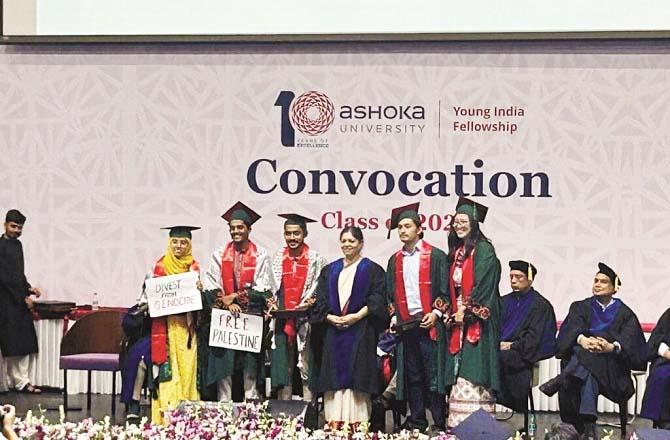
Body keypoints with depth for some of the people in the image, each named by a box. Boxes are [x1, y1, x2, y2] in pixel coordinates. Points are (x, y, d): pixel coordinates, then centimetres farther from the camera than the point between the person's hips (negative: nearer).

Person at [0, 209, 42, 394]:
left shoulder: (17, 244, 15)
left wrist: (29, 288, 7)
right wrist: (23, 296, -12)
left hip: (21, 301, 8)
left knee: (25, 344, 5)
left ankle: (23, 381, 7)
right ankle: (20, 382, -2)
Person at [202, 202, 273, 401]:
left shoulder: (260, 255, 2)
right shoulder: (219, 254, 7)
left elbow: (263, 289, -4)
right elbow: (211, 287, 2)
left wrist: (235, 296, -12)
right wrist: (227, 303, -13)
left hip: (251, 316, -1)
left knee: (250, 362, -1)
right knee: (223, 361, -2)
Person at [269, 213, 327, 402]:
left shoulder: (315, 259, -1)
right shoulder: (278, 258, 11)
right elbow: (272, 288, 16)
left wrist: (307, 304, -16)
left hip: (306, 320, -4)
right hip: (282, 321, 4)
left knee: (306, 369, -5)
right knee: (283, 370, 7)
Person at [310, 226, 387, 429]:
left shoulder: (372, 270, 5)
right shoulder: (329, 270, 16)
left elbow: (378, 299, -5)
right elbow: (320, 300, 9)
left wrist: (357, 316, -16)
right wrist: (330, 317, -9)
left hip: (360, 330, -3)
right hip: (333, 328, 4)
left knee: (356, 373, -8)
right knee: (335, 374, -1)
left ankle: (356, 422, -9)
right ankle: (334, 422, -3)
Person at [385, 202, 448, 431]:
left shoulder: (436, 256, 0)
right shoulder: (395, 260, 15)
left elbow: (445, 290, -3)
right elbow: (390, 293, 21)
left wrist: (436, 313, -14)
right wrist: (394, 316, 8)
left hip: (428, 324, -5)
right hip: (405, 325, 5)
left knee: (433, 375, -5)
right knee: (411, 376, 8)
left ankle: (440, 422, -2)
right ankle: (416, 420, 14)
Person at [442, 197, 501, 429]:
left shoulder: (483, 250, -7)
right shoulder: (456, 253, 17)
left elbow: (483, 285, -14)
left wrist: (466, 311, -13)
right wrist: (452, 312, 6)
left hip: (477, 320, -8)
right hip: (458, 319, 8)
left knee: (473, 371, -11)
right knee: (459, 372, 4)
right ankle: (459, 423, 4)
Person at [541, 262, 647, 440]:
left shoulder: (625, 314, 13)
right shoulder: (581, 307, 17)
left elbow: (629, 340, -6)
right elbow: (572, 328, -4)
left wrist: (612, 347, -29)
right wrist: (581, 340, -28)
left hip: (611, 369, 0)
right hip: (579, 360, 0)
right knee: (588, 376, -36)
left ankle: (560, 380, -40)